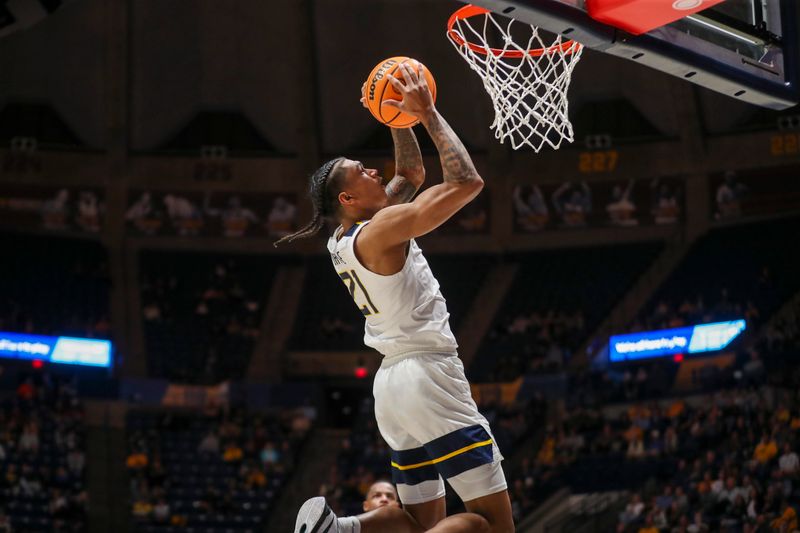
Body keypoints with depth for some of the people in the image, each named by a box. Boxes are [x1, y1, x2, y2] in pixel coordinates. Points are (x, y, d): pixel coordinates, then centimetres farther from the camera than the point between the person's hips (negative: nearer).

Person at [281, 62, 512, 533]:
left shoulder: (345, 238, 13)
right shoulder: (385, 227, -13)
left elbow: (412, 172, 25)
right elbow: (467, 182, -17)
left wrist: (397, 118, 12)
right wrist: (428, 114, -10)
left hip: (392, 383, 9)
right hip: (430, 374, -9)